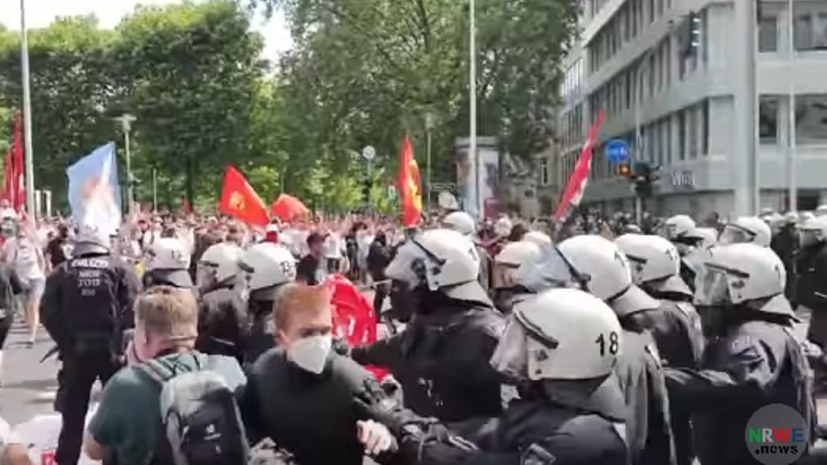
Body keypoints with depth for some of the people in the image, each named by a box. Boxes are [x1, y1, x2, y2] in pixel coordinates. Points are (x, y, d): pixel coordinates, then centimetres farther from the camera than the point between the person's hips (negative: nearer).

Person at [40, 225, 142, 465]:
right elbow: (134, 307, -12)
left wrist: (65, 341, 1)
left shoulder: (62, 272, 4)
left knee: (73, 410, 13)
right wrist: (120, 335, -5)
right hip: (112, 349, -1)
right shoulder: (121, 269, -1)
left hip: (75, 350, 1)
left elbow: (48, 312, -3)